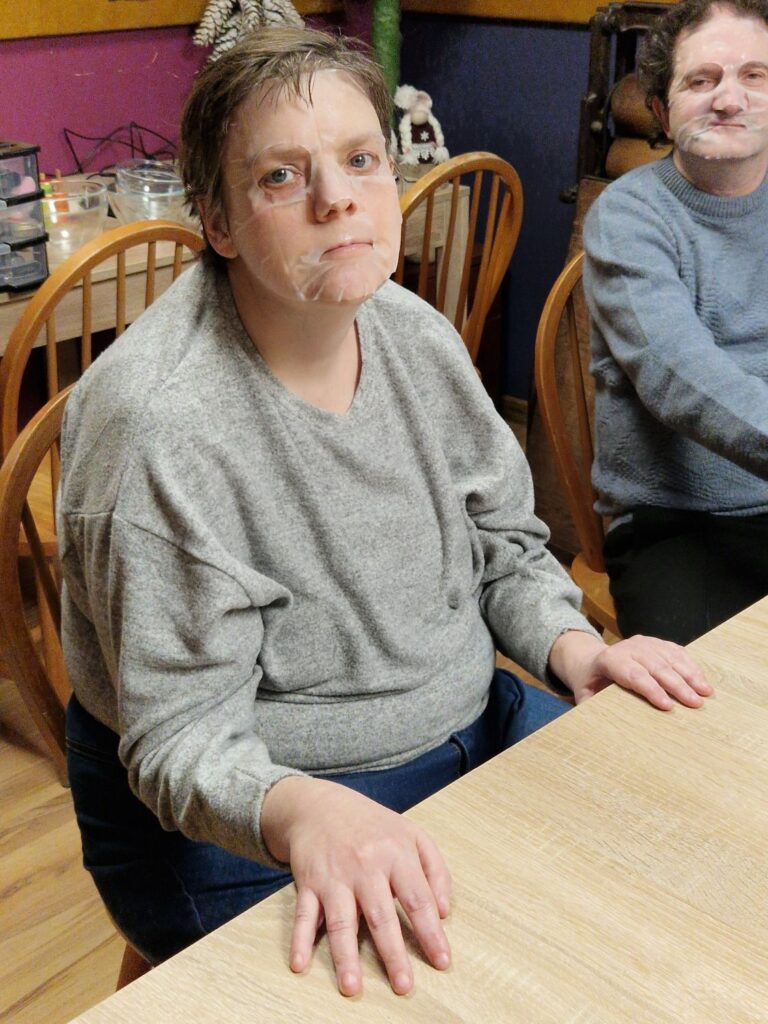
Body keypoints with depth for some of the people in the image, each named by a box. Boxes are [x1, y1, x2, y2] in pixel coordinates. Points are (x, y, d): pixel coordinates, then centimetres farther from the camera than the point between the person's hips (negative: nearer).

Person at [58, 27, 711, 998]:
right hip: (237, 816, -6)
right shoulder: (158, 423, -26)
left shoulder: (415, 334, -3)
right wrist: (303, 812, -42)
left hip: (466, 726, 7)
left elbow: (505, 541, 9)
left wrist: (573, 647, -10)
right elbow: (182, 736, -23)